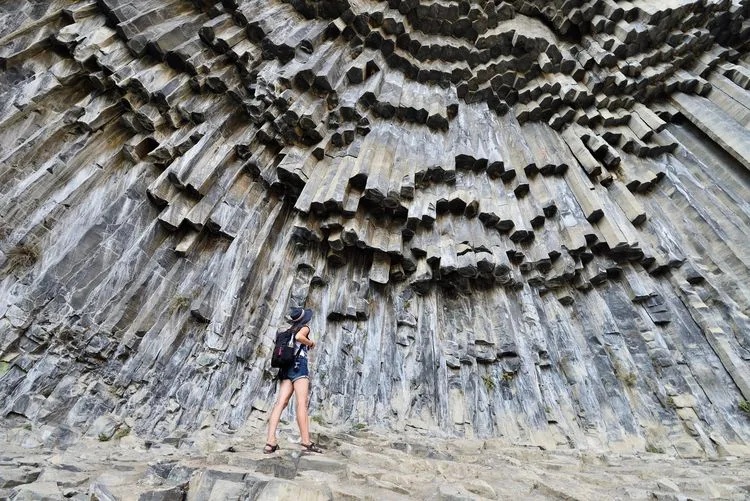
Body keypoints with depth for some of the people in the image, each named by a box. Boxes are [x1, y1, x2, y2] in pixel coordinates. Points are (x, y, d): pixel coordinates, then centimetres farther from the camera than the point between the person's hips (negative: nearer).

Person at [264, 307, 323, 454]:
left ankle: (270, 442, -14)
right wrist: (310, 342, -3)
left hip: (286, 367, 7)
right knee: (302, 403, -12)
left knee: (281, 402, -4)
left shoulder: (288, 331, 22)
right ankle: (306, 442, -16)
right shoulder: (305, 328, 2)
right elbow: (299, 336, -20)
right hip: (299, 365, -7)